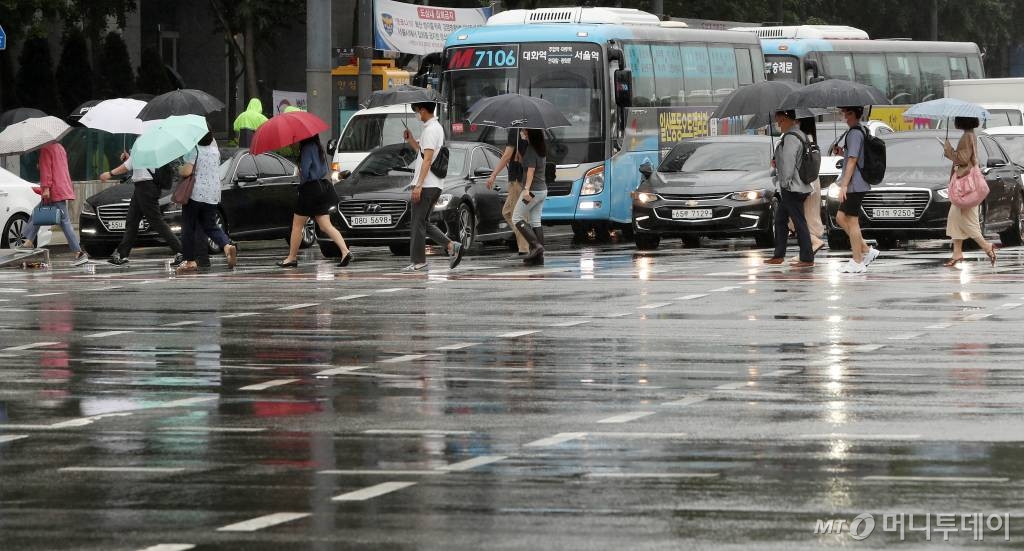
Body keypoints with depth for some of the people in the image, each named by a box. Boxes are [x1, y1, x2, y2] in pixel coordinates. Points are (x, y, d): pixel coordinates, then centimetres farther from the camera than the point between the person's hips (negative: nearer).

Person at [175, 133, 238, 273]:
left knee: (188, 228, 5)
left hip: (195, 194, -6)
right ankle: (228, 246, -13)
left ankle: (190, 261, 5)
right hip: (213, 195, 6)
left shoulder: (194, 150, -12)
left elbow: (187, 171, -19)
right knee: (210, 226, 13)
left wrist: (179, 169, 0)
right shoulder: (215, 150, 9)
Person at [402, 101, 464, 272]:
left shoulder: (430, 130, -14)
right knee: (423, 224, 14)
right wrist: (410, 140, 18)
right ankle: (452, 246, 6)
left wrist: (418, 185, -20)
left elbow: (427, 159, -19)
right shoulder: (437, 128, 18)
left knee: (418, 224, -4)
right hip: (434, 185, 10)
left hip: (426, 185, -10)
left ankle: (418, 262, -2)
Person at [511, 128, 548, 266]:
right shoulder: (541, 149, 10)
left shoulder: (531, 149, -14)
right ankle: (538, 256, 5)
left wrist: (527, 189, -23)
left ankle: (535, 245, -12)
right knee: (535, 221, 9)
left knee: (517, 218, -1)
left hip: (532, 191, -9)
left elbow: (531, 170, -20)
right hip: (542, 190, 9)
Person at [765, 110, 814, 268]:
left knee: (799, 222, -8)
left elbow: (788, 162, -20)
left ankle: (807, 259, -7)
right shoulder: (800, 135, 15)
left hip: (792, 188, -11)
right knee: (780, 219, 17)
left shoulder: (790, 138, -17)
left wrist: (785, 182, -14)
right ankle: (778, 256, 23)